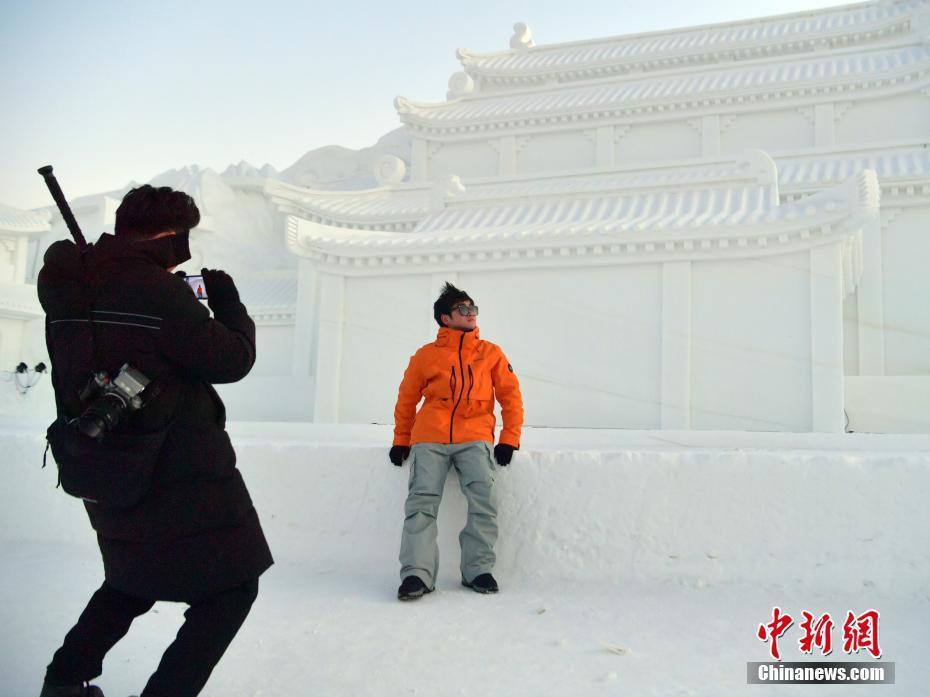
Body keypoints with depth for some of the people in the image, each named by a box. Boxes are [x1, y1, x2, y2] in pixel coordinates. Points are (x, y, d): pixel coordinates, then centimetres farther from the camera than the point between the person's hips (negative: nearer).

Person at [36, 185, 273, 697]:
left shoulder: (67, 289, 3)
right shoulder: (158, 290, -20)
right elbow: (232, 360, -13)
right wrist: (228, 302, 3)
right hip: (183, 476, -8)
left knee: (133, 579, 31)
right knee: (232, 589, 6)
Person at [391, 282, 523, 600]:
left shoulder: (491, 353, 14)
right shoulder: (426, 355, 11)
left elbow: (510, 395, 12)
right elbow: (406, 400, 18)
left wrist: (509, 439, 2)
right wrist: (401, 441, 17)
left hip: (474, 438, 0)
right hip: (429, 439, 0)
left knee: (484, 497, -19)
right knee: (422, 501, -16)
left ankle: (479, 570, -8)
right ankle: (417, 574, -16)